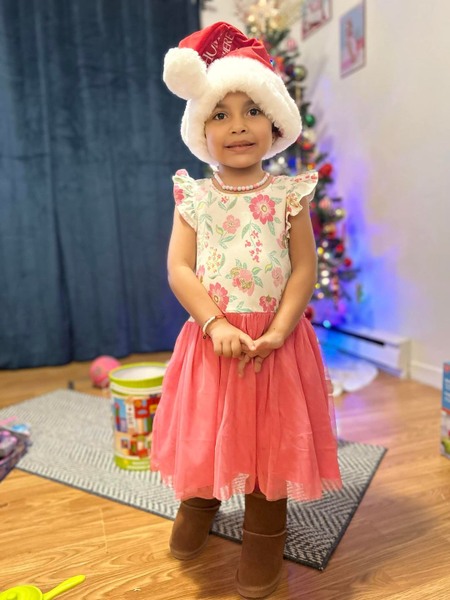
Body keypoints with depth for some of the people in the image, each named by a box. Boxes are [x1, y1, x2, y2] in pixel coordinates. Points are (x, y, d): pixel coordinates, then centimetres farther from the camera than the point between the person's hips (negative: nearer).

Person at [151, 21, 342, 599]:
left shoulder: (288, 195, -1)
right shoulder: (194, 196, 2)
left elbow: (304, 269, -5)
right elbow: (178, 268, -6)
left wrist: (276, 332, -16)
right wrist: (217, 325, -18)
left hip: (274, 338, -1)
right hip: (211, 337, 1)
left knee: (270, 434, 9)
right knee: (206, 429, 15)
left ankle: (264, 535, 32)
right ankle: (199, 504, 45)